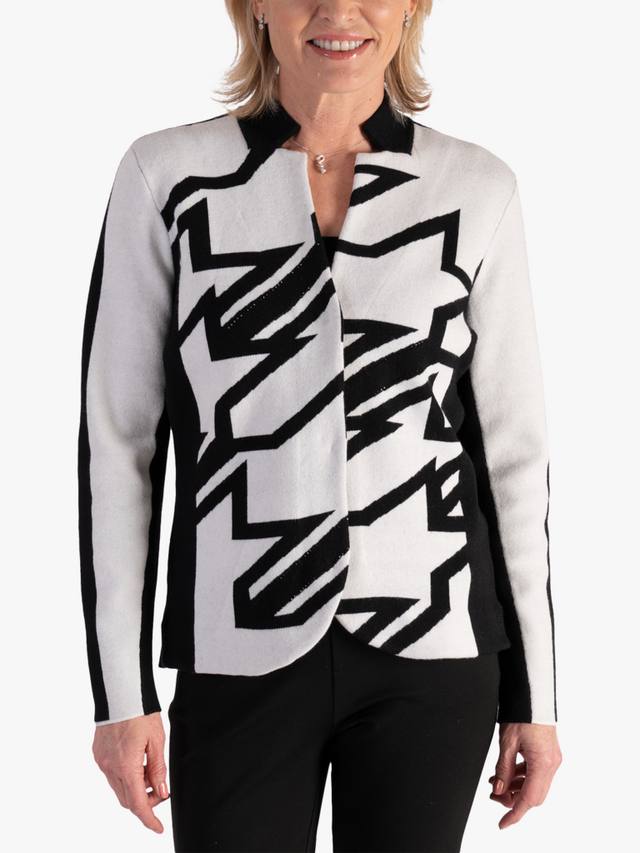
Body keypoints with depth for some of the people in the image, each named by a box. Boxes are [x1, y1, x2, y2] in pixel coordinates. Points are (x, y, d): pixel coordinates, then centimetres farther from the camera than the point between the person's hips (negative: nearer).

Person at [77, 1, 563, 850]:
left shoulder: (476, 189, 2)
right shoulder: (166, 174, -1)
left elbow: (512, 450, 6)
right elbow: (117, 439, 0)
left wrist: (533, 696, 6)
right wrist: (121, 692, -3)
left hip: (429, 651, 1)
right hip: (244, 654, -1)